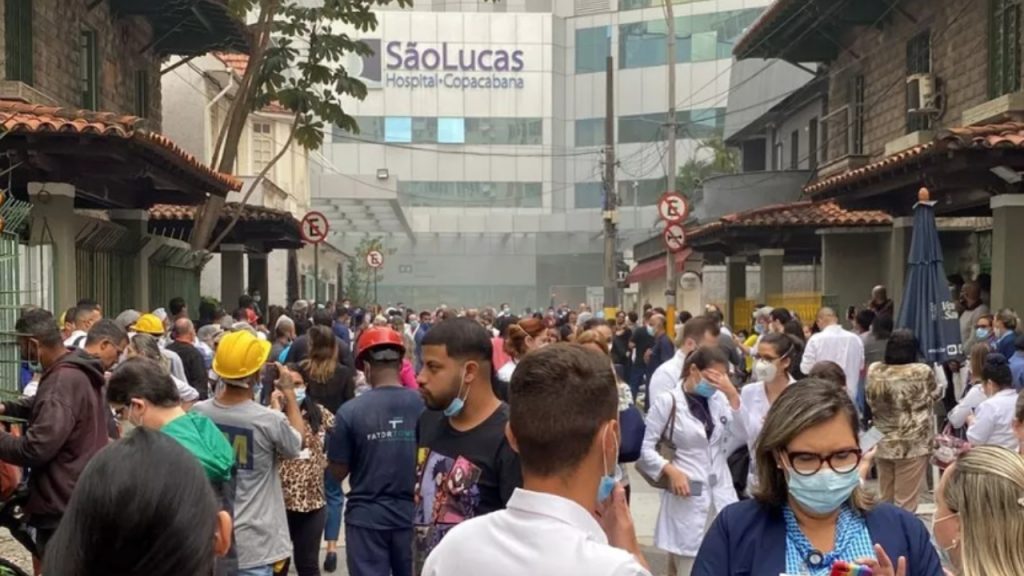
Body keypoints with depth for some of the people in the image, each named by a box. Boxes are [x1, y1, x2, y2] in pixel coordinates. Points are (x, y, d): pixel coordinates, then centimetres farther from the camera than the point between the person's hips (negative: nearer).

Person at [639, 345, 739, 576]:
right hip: (688, 497, -4)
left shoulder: (720, 399, 8)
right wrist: (670, 470, -16)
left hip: (721, 495, 5)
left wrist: (733, 394, -9)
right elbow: (644, 447, -5)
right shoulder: (668, 401, -7)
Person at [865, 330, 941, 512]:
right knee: (905, 503, 3)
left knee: (885, 500, 16)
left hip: (882, 444, 4)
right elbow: (936, 395, 5)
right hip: (913, 445, -4)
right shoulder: (922, 372, -14)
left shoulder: (874, 371, -3)